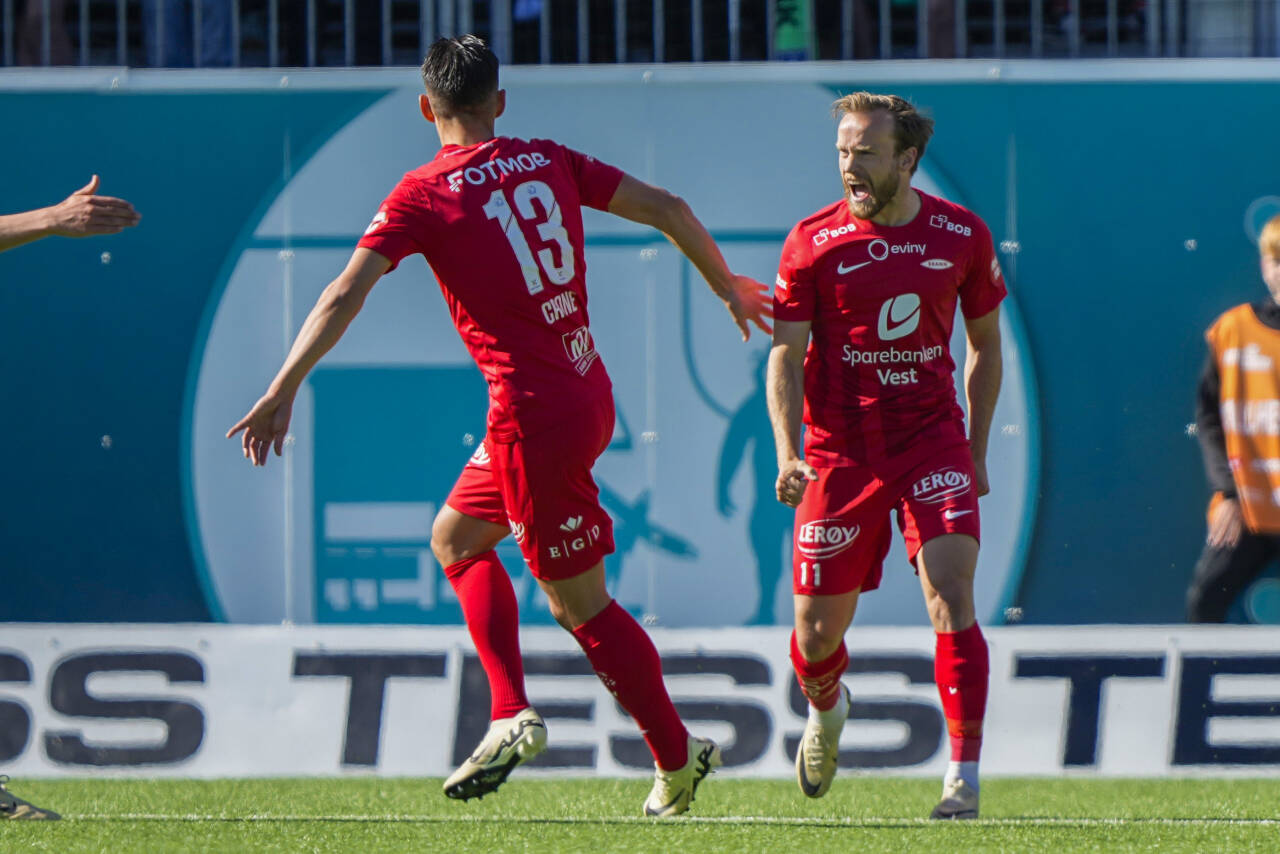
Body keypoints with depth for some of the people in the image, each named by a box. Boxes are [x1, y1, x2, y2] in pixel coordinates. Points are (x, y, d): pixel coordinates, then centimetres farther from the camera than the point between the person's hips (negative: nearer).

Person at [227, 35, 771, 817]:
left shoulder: (423, 195, -8)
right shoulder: (548, 161, 7)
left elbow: (345, 297, -15)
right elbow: (667, 208, 9)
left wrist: (283, 392, -14)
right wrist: (726, 285, 25)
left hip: (534, 414, -7)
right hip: (587, 392, 7)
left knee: (582, 604, 5)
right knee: (456, 538, 22)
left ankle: (679, 760, 12)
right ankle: (510, 716, 13)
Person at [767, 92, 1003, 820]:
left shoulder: (962, 236, 0)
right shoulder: (813, 242, -5)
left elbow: (985, 344, 13)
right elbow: (786, 356, -4)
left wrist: (976, 452, 12)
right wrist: (788, 454, -17)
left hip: (931, 439, 0)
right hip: (840, 452, 0)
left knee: (951, 593, -19)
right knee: (818, 633, 4)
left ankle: (964, 778, -17)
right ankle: (826, 711, 41)